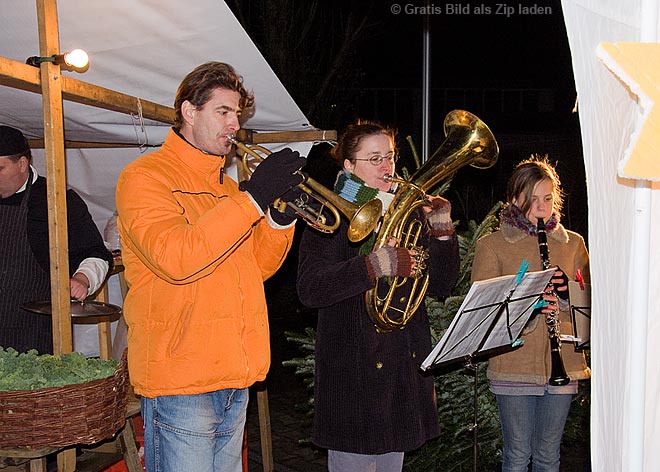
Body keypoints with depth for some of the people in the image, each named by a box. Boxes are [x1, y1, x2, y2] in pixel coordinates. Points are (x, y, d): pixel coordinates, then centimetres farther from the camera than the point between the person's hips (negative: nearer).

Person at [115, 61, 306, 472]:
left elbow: (256, 268, 16)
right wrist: (254, 196, -23)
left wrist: (281, 215, -2)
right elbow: (174, 259, -24)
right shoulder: (146, 176, -7)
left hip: (234, 381, 8)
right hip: (180, 379, -8)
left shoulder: (226, 185, 18)